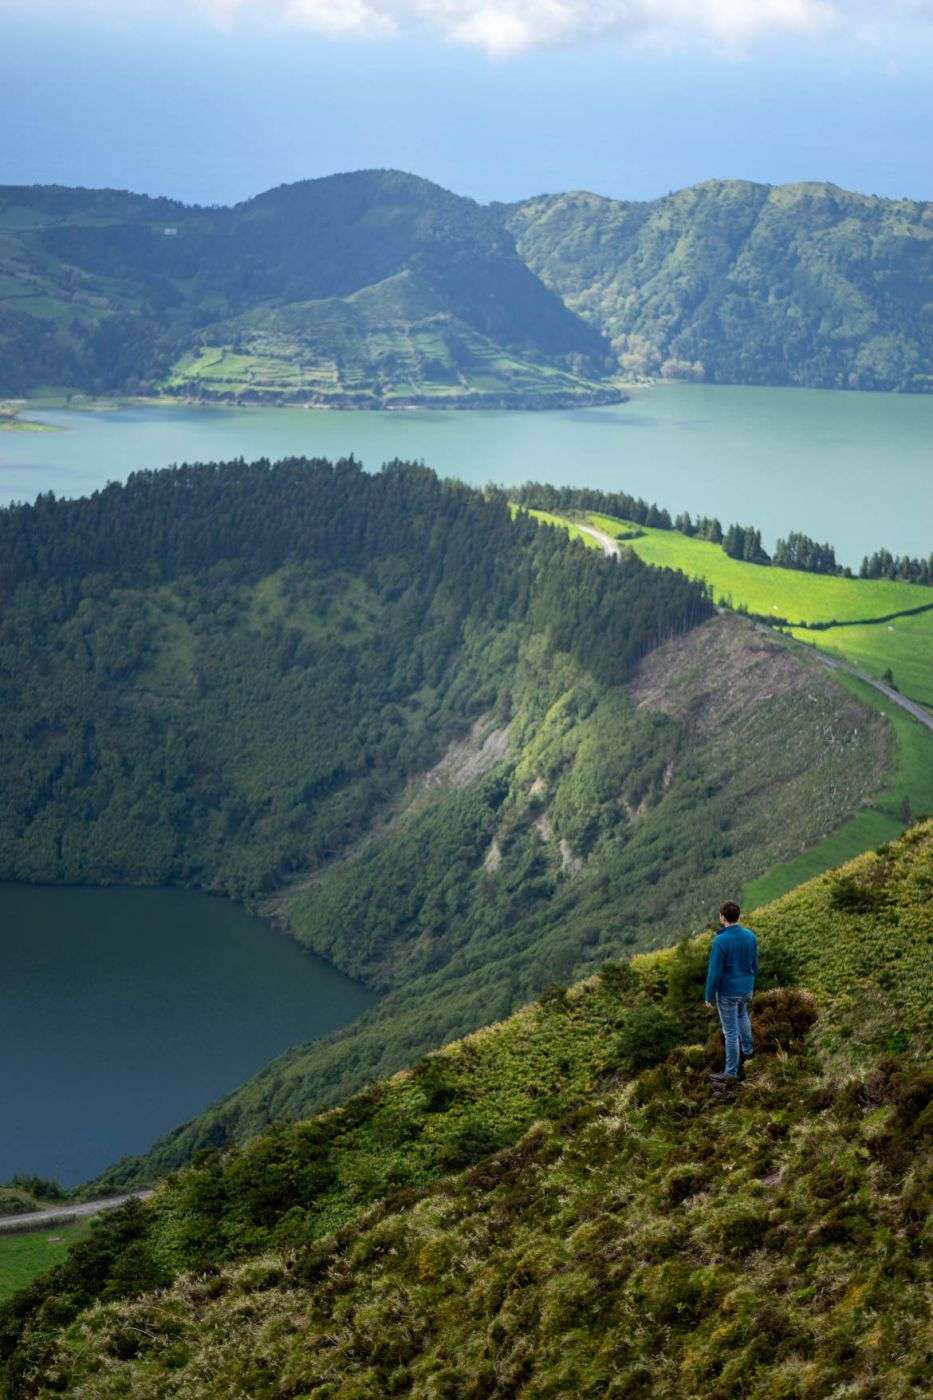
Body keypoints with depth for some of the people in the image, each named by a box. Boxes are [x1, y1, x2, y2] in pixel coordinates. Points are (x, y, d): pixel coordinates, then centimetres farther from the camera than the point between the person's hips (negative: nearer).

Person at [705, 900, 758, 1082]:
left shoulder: (720, 941, -27)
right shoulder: (750, 936, -9)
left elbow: (714, 973, -22)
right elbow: (754, 965, 4)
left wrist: (709, 997, -9)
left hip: (727, 992, -5)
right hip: (746, 989, 6)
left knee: (730, 1031, 6)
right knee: (741, 1014, 35)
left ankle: (731, 1072, 18)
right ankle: (747, 1049, 48)